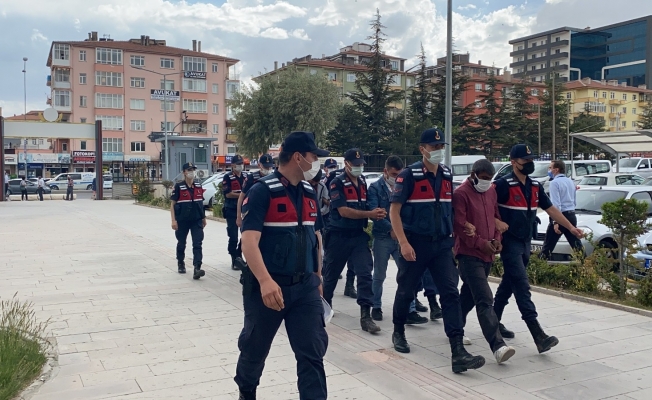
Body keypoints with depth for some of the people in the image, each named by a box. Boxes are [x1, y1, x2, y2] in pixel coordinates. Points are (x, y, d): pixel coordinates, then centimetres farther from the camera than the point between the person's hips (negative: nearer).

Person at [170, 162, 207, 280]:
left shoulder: (199, 186, 6)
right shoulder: (178, 186, -6)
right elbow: (172, 204, -6)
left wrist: (204, 218, 15)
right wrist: (173, 220, -12)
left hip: (197, 220, 2)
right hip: (182, 221, -2)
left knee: (197, 244, -9)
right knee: (181, 243, 15)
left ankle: (197, 269, -15)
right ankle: (181, 264, 36)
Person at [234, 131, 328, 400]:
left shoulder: (310, 194, 8)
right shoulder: (262, 191, -14)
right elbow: (249, 240, -22)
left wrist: (317, 276, 18)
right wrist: (265, 281, -33)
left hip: (305, 287, 5)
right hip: (268, 286, -5)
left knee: (313, 353, 2)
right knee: (255, 348, 16)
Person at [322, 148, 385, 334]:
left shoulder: (363, 183, 9)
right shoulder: (337, 183, -11)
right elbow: (343, 211, -20)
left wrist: (376, 213, -5)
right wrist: (370, 214, -22)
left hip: (359, 236, 4)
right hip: (339, 236, -4)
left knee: (365, 274, -8)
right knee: (331, 274, 12)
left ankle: (365, 316, -7)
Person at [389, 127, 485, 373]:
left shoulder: (447, 175, 8)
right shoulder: (409, 175, -10)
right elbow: (394, 210, -13)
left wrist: (452, 237, 14)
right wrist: (403, 243, -19)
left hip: (442, 244, 4)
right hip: (415, 244, -4)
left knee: (451, 294, -6)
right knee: (406, 291, 11)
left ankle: (458, 352, -7)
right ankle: (398, 333, 36)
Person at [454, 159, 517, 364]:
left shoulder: (491, 192, 11)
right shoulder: (461, 193, -12)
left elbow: (496, 217, 20)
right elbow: (459, 226, -16)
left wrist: (497, 239, 4)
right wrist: (481, 243, -15)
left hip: (487, 254, 8)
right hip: (469, 254, -8)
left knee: (470, 295, 18)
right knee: (485, 300, -14)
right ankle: (498, 346, -18)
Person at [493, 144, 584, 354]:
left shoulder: (535, 186, 11)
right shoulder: (504, 184, -13)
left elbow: (551, 209, 16)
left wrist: (571, 227, 15)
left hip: (525, 242, 8)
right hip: (509, 242, -8)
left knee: (508, 283, 16)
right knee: (522, 287, -11)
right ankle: (538, 336, -15)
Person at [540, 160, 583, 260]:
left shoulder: (555, 182, -11)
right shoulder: (570, 181, 16)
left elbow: (556, 203, -19)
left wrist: (555, 222, -23)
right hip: (572, 216, 8)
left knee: (548, 246, -4)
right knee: (577, 244, 10)